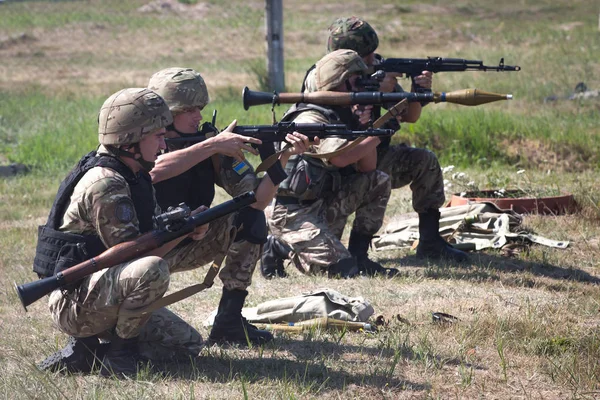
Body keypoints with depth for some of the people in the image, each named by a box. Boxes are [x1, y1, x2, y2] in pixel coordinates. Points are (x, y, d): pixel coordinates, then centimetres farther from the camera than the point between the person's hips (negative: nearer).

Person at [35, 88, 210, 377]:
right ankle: (119, 349, -14)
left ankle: (85, 352, 8)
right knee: (152, 271, -34)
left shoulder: (134, 176, 10)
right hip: (75, 302, -10)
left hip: (105, 295, 10)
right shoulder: (104, 184, -21)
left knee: (188, 345, 9)